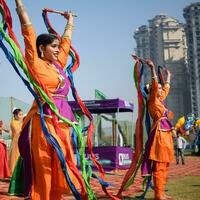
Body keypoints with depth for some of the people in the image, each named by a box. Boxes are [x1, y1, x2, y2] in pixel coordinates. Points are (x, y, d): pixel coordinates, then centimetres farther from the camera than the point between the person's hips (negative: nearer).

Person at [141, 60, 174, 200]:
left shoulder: (160, 100, 18)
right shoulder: (153, 100, -4)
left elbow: (167, 89, 34)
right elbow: (154, 85, -17)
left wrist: (168, 77, 44)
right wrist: (152, 68, -20)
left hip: (166, 134, 9)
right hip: (159, 133, -9)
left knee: (164, 166, 8)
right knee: (159, 166, -10)